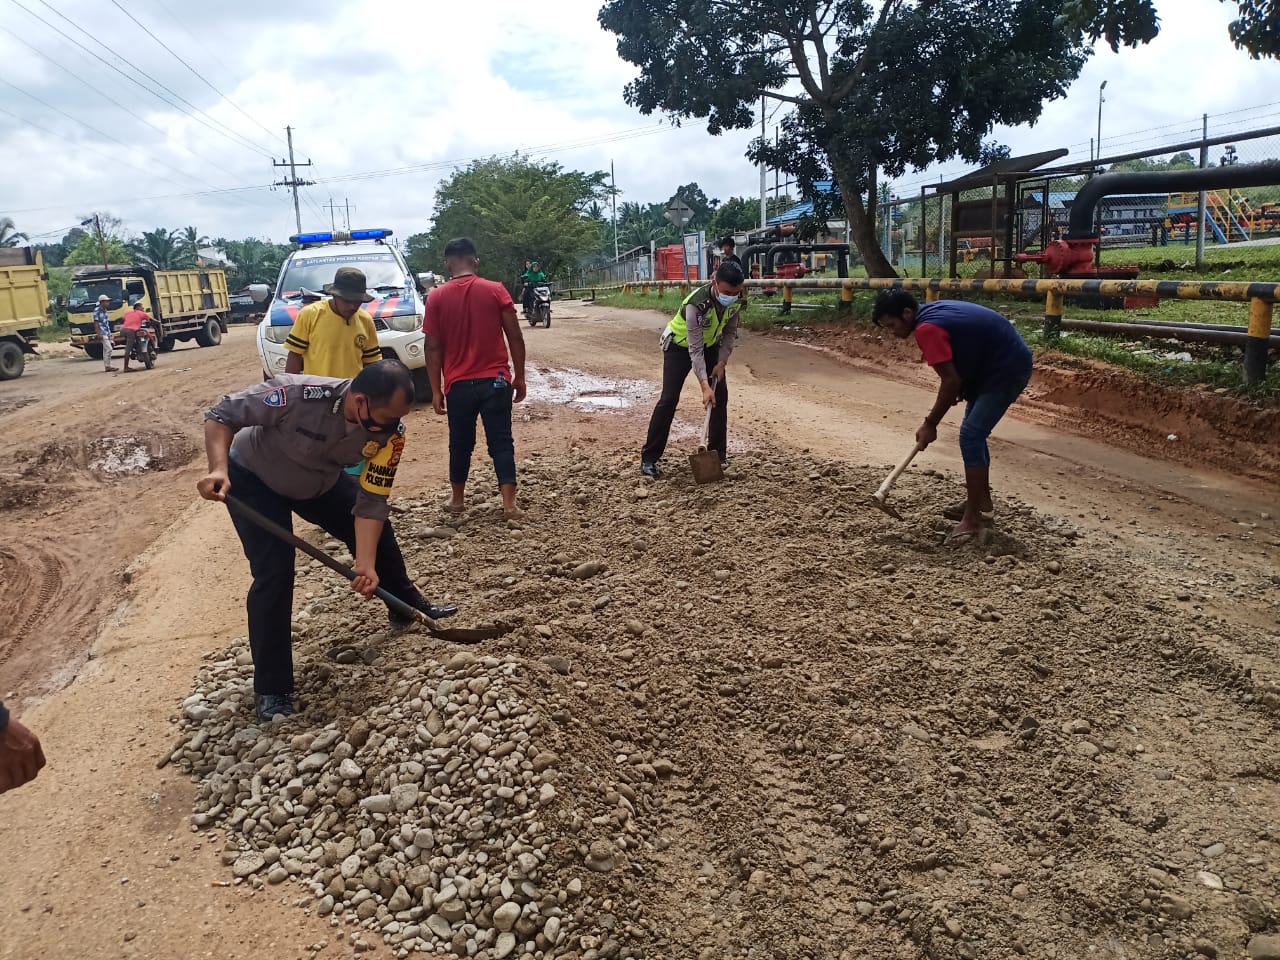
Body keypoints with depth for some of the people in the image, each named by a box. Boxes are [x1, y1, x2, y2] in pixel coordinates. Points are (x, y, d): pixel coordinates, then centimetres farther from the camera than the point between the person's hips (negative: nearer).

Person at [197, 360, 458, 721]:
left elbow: (371, 502, -21)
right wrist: (219, 468, -44)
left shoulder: (389, 432, -27)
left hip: (321, 481, 5)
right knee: (274, 574, -15)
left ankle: (406, 606, 38)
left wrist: (366, 564, -31)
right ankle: (271, 690, -1)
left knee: (378, 535, 9)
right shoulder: (298, 394, -41)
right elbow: (220, 414, -28)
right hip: (254, 478, -5)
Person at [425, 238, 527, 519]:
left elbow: (433, 348, -1)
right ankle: (509, 503, -1)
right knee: (501, 442, 4)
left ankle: (458, 499, 28)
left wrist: (436, 390, 5)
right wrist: (519, 377, 6)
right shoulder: (496, 290, -2)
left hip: (459, 384, 1)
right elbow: (515, 338, -3)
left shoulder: (436, 298, -1)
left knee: (461, 444, 15)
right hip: (495, 380, -1)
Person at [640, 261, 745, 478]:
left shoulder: (736, 299, -20)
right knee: (669, 399, -12)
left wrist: (722, 362, -12)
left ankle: (718, 452, 13)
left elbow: (730, 331, -2)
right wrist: (704, 385, -39)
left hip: (710, 344, 6)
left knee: (720, 395, 0)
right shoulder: (697, 304, -38)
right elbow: (695, 349, -36)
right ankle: (649, 458, -8)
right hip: (680, 346, -6)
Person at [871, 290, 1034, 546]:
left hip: (1008, 368, -10)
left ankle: (973, 519, -8)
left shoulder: (926, 329, -22)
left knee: (970, 436, -12)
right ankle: (982, 504, 27)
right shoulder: (931, 312, 8)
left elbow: (951, 381, -22)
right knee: (974, 433, 16)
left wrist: (930, 424, -13)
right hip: (1004, 362, 10)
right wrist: (960, 391, 7)